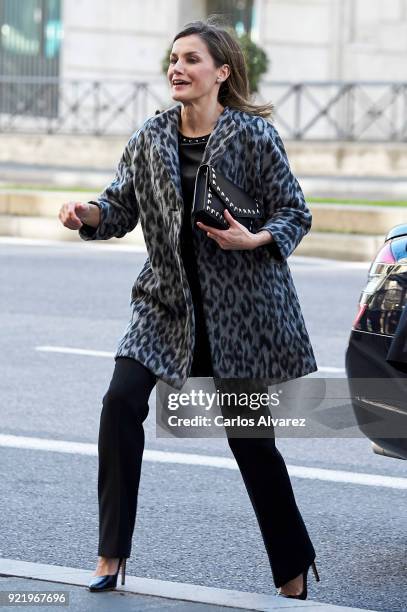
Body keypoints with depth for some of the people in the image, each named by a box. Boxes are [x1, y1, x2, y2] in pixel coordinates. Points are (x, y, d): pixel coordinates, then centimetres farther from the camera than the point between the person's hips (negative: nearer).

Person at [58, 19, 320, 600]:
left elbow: (295, 213, -4)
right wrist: (89, 213, -15)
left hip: (240, 306, -3)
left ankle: (294, 572, 21)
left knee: (250, 438, 3)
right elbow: (122, 206, 6)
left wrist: (255, 239, -23)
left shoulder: (254, 135, -8)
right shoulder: (150, 137, 4)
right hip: (168, 302, 4)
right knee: (121, 402, -15)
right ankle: (111, 559, -7)